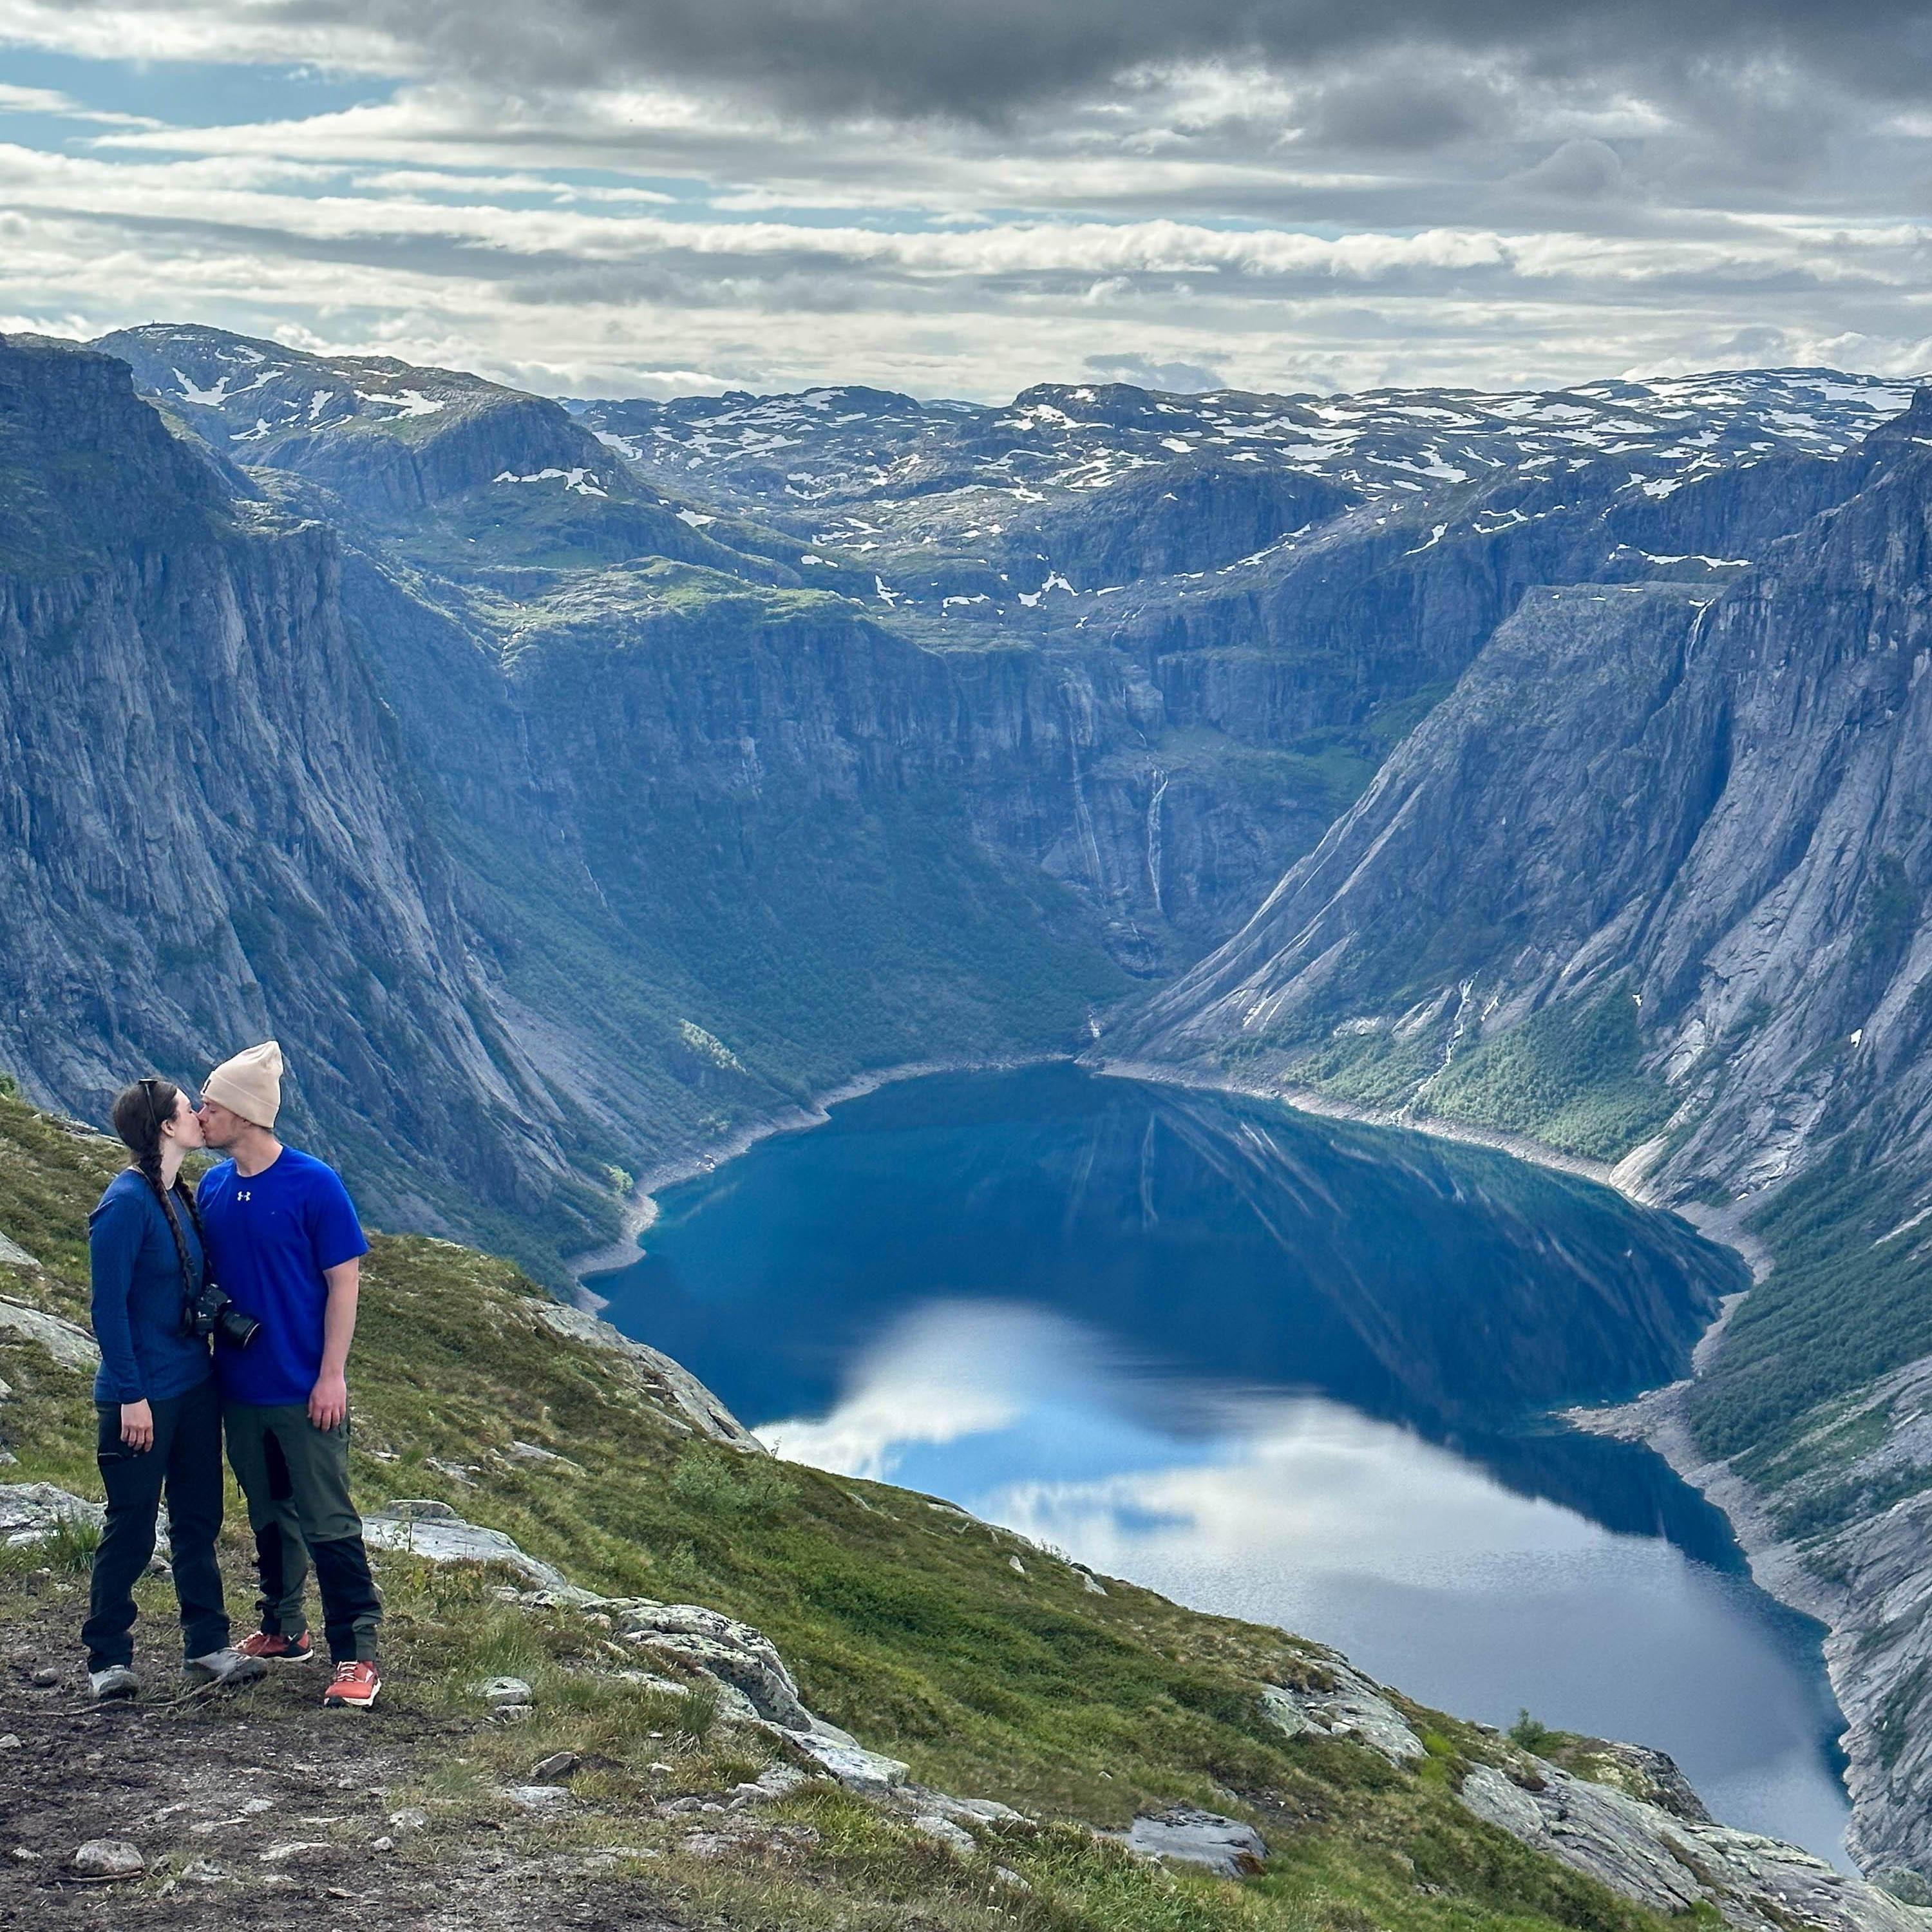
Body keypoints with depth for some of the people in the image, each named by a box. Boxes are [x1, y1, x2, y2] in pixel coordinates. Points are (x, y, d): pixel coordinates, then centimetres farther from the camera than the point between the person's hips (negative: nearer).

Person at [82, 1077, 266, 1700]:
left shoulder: (179, 1197, 8)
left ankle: (207, 1647, 22)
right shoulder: (126, 1202, -17)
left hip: (195, 1387, 8)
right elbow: (108, 1306, -18)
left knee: (199, 1520, 13)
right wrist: (130, 1397, -18)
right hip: (144, 1398, -8)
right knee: (130, 1531, 2)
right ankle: (107, 1658, 16)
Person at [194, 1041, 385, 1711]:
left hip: (304, 1390, -6)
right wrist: (208, 1356, 9)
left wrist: (331, 1375, -15)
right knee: (269, 1517, 18)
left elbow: (344, 1281, -11)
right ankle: (284, 1630, 32)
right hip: (240, 1387, 6)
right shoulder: (212, 1188, 4)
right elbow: (207, 1279, 13)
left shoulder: (314, 1185, -13)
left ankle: (357, 1655, 2)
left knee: (328, 1522, -3)